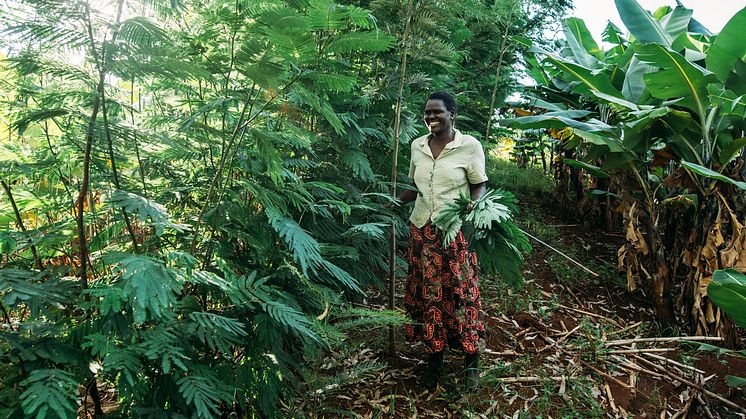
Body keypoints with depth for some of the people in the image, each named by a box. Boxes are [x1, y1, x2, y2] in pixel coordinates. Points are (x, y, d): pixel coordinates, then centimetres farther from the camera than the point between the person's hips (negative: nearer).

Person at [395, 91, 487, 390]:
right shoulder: (417, 145, 7)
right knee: (427, 292, 9)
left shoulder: (470, 146, -6)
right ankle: (435, 356, 25)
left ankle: (471, 359, 20)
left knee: (461, 292, 3)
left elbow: (480, 186, -1)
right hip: (422, 230, 4)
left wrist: (472, 204, -21)